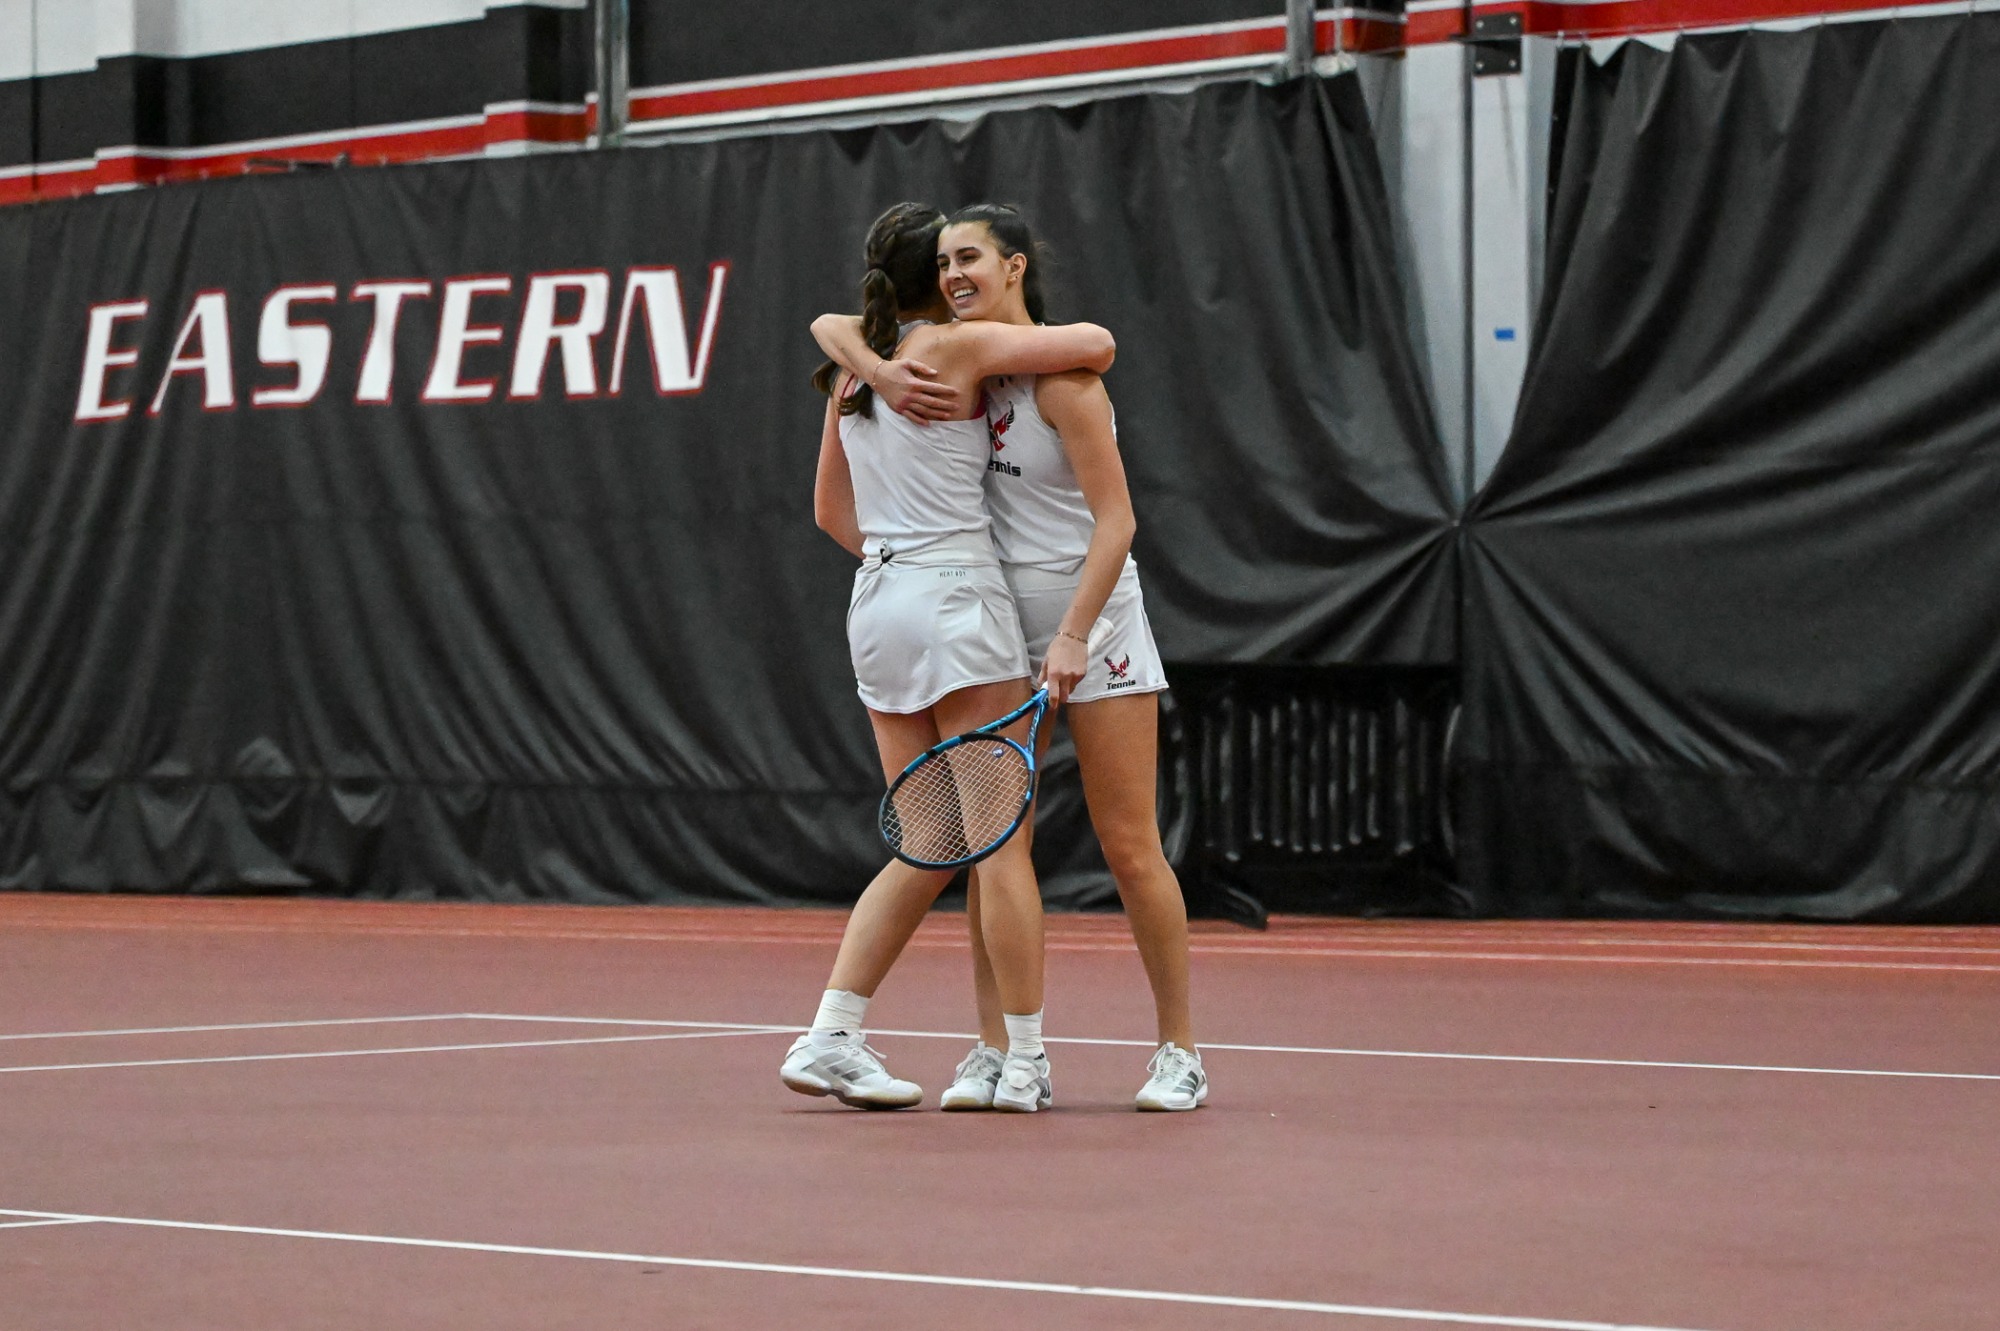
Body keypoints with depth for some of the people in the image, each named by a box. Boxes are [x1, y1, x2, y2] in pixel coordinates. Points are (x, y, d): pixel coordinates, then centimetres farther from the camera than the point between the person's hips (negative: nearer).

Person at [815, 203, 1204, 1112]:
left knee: (1130, 848, -4)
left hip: (1093, 622, -6)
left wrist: (1073, 636, -24)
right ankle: (994, 1049, 3)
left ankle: (1180, 1051, 5)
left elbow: (1116, 520, -17)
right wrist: (885, 373, -16)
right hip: (1000, 627, 6)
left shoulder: (1061, 374, -15)